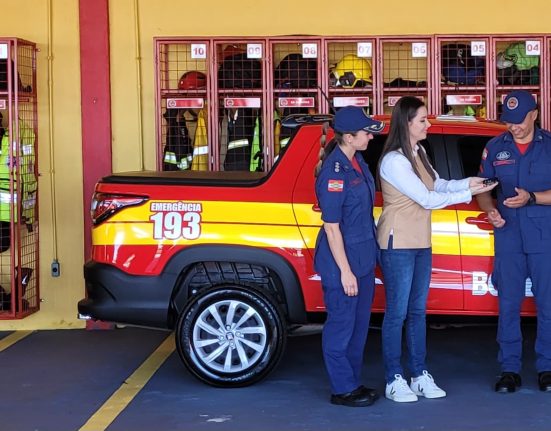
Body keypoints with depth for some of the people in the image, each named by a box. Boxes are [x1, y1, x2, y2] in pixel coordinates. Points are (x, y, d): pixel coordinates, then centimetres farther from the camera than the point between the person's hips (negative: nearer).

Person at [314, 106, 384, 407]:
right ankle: (342, 390, 14)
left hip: (364, 257, 9)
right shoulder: (334, 173, -20)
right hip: (342, 259, -9)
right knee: (342, 325, 3)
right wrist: (345, 270, -18)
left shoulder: (357, 162, 6)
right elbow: (331, 227, -19)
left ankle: (353, 383, 28)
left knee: (360, 324, 16)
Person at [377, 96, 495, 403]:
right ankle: (394, 380, 6)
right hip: (398, 244, -9)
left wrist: (467, 183, -5)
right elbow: (427, 199, -19)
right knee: (397, 313, -2)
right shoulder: (394, 160, -19)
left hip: (421, 243, 9)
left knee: (418, 311, 11)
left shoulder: (419, 153, 10)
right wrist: (469, 193, -15)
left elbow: (437, 185, 11)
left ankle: (420, 376, 18)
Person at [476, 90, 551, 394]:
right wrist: (490, 211, -8)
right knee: (508, 304, 4)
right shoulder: (495, 148, 8)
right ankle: (509, 369, 12)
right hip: (508, 235, 2)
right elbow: (483, 189, 11)